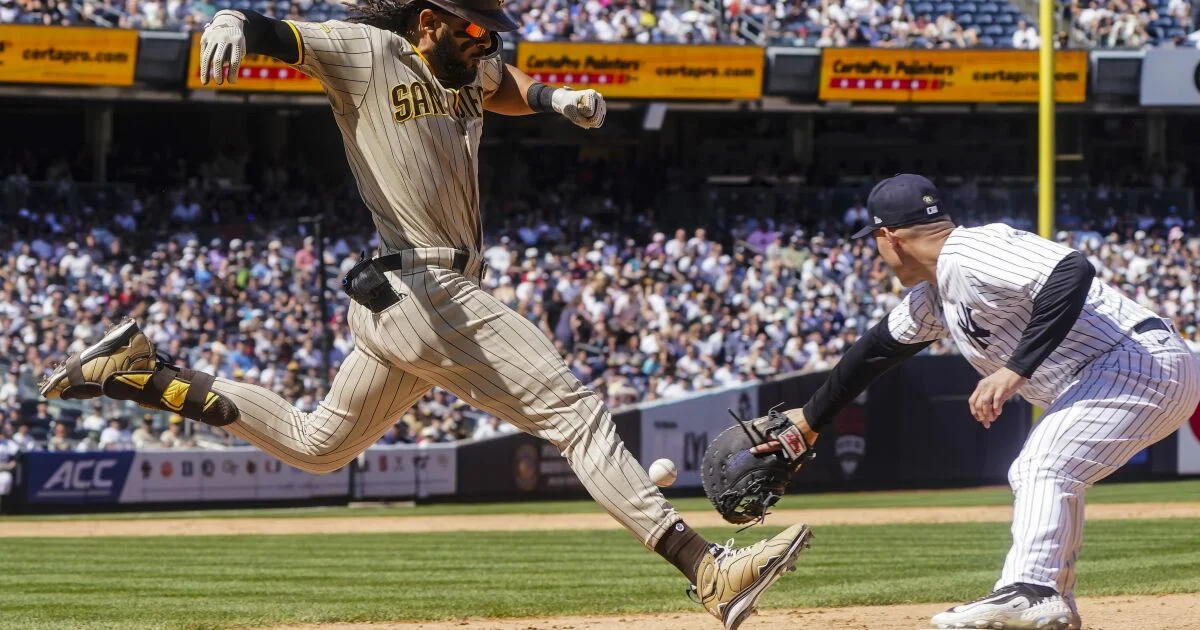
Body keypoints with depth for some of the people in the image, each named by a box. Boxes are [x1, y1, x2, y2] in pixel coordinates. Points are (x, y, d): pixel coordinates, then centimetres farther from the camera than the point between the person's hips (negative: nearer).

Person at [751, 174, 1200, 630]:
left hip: (1146, 357, -11)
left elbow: (1072, 272, -32)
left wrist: (1017, 369, -33)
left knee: (1045, 466, -21)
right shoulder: (931, 297, 15)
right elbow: (878, 349, 32)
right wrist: (813, 418, 42)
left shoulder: (969, 253, -18)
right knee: (1034, 476, 22)